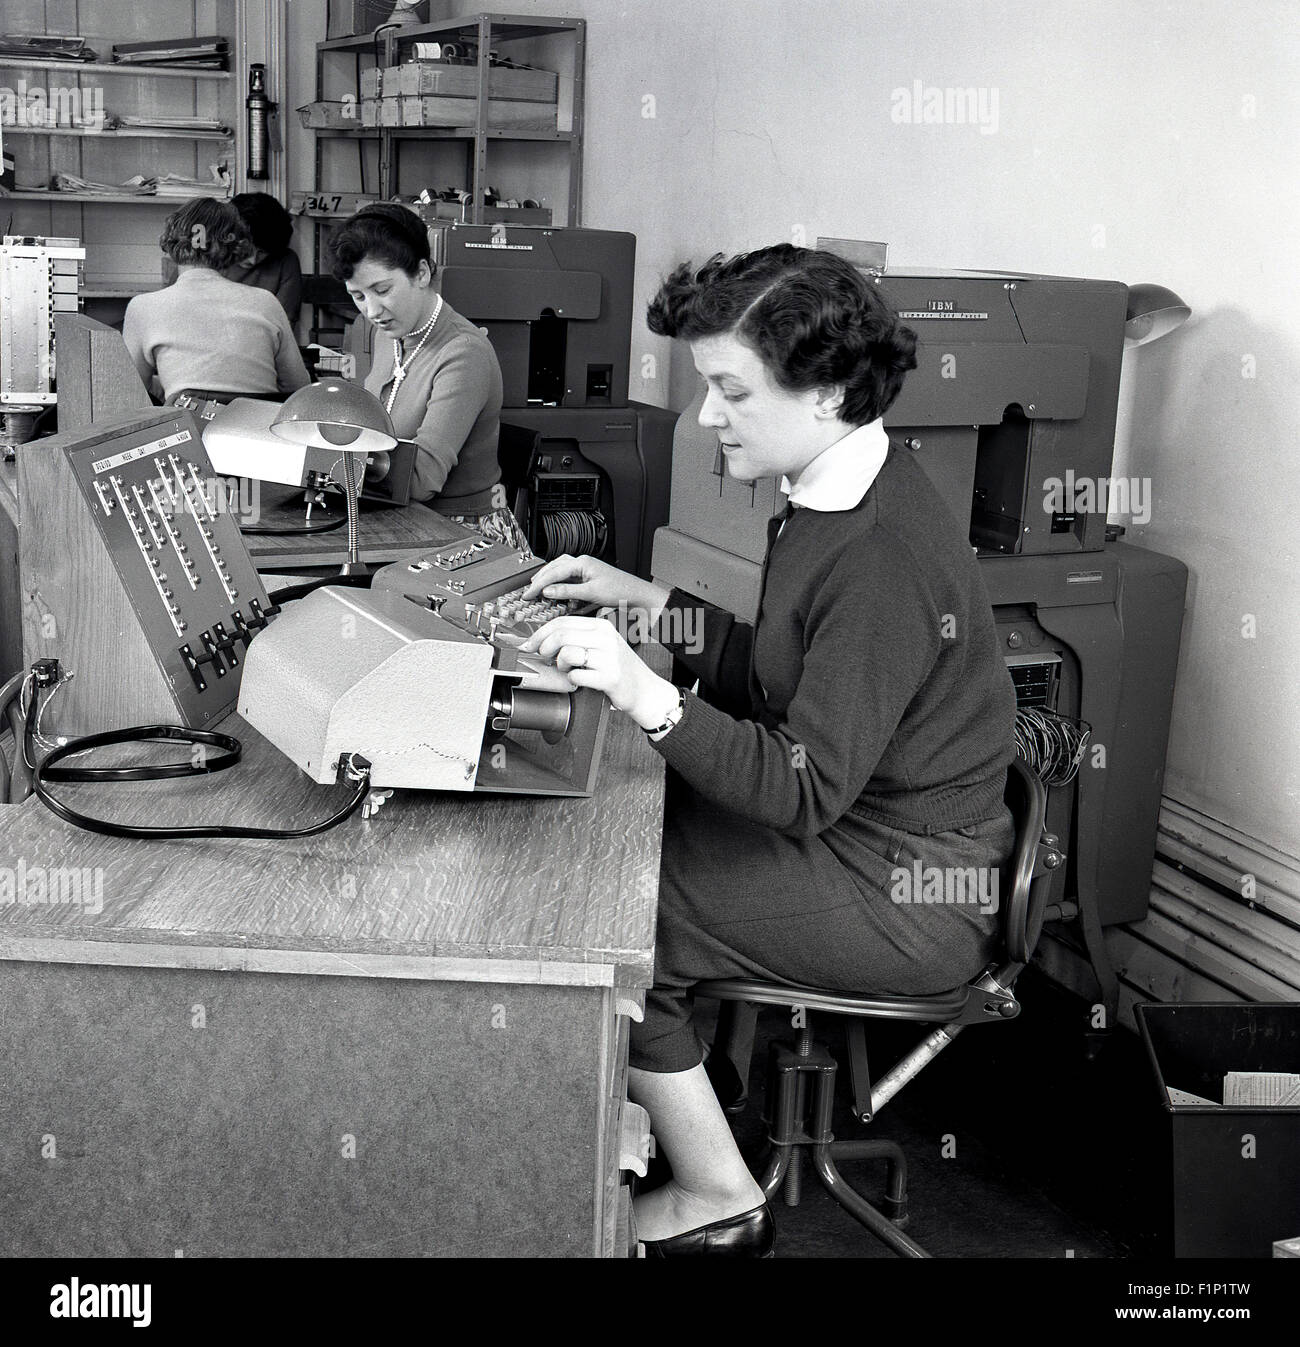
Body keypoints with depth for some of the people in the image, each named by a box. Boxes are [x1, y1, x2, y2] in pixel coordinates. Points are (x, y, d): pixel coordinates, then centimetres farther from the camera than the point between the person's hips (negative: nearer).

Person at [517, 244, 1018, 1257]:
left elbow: (806, 789, -29)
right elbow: (783, 671, 13)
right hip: (859, 826, 10)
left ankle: (718, 1202, 11)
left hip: (909, 905, -10)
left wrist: (647, 696, -37)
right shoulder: (840, 497, 3)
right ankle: (656, 1093, 22)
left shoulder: (884, 559, -28)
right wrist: (647, 604, 6)